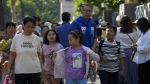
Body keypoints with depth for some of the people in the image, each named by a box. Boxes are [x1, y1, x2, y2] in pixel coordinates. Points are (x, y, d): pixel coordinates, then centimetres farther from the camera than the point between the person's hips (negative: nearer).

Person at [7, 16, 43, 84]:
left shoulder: (36, 38, 2)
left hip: (35, 71, 1)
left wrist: (42, 68, 3)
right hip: (20, 71, 0)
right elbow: (12, 55, 4)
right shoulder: (16, 38, -1)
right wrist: (8, 68, -1)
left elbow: (39, 54, 8)